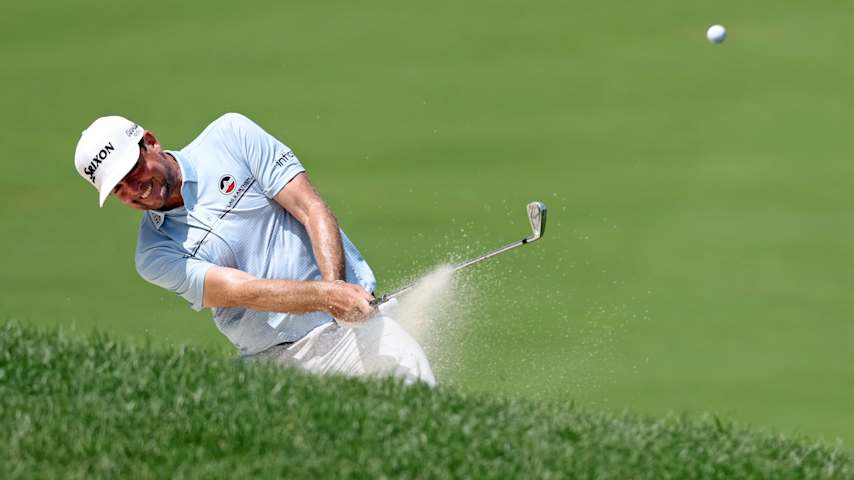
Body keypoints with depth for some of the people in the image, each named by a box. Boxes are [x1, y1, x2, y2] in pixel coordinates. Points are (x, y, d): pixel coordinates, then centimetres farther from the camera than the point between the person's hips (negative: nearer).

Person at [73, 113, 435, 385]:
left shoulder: (230, 135, 2)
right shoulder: (155, 254, 1)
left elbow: (311, 209, -3)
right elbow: (242, 291, -13)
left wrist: (336, 285, -20)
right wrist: (327, 296, -29)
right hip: (274, 358, 2)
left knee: (412, 379, -27)